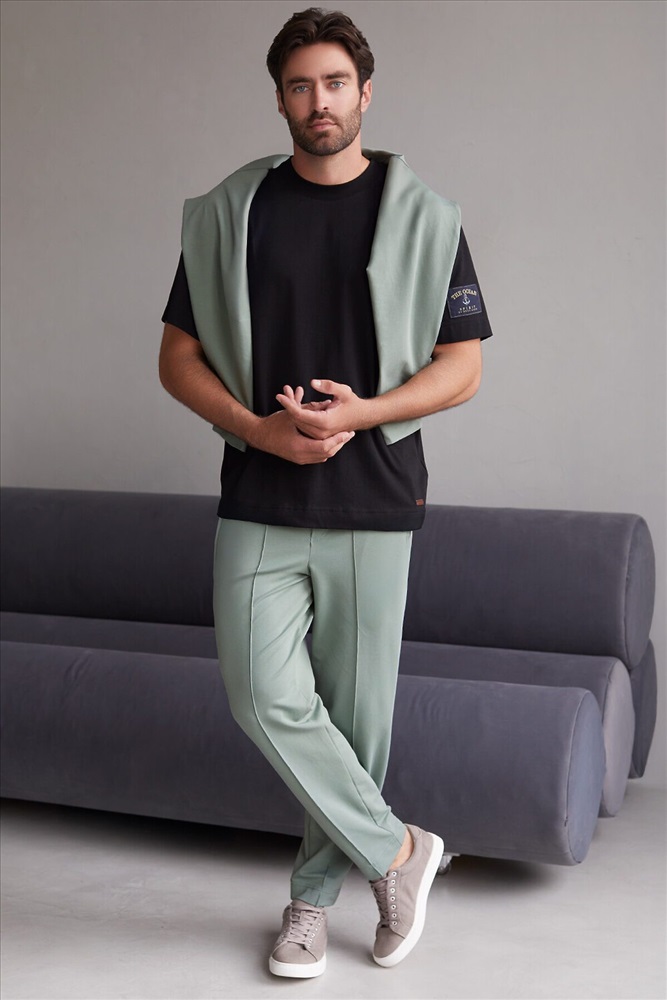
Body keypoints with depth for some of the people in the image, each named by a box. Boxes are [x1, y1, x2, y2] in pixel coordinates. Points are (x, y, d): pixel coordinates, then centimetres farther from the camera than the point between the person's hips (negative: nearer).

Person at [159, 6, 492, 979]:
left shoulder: (423, 217, 3)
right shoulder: (226, 214, 7)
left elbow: (463, 367, 2)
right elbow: (179, 356, 7)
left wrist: (364, 412, -15)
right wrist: (258, 428, -10)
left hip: (374, 503, -1)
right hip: (258, 504, 1)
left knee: (356, 711, 5)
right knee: (268, 699, -8)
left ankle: (316, 895, 25)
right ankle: (399, 851, 12)